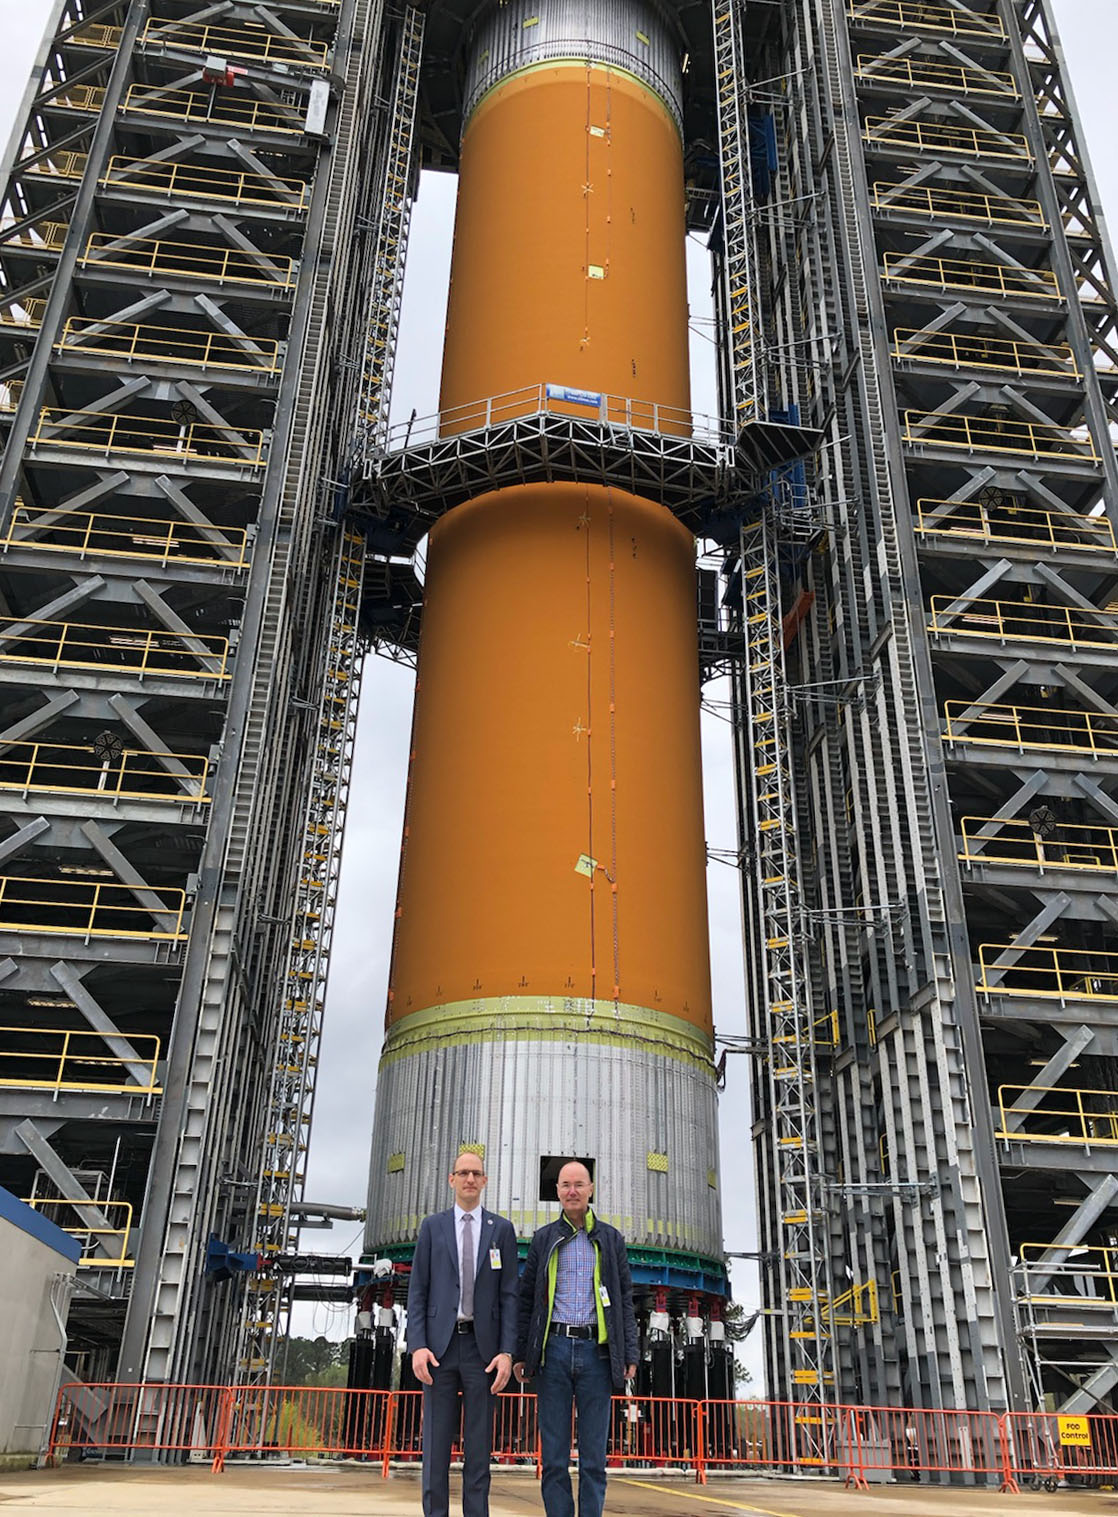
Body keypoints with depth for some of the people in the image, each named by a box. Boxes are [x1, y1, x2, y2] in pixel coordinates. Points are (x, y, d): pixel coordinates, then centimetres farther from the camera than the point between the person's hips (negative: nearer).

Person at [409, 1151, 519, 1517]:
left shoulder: (501, 1230, 6)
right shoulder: (432, 1226, 6)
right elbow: (417, 1291, 3)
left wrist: (507, 1352, -7)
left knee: (479, 1445, 4)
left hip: (483, 1348, 0)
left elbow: (509, 1295, 3)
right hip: (440, 1345, 0)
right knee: (436, 1444, 2)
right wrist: (417, 1346, -9)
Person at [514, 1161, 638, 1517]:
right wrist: (520, 1354, 3)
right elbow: (526, 1299, 10)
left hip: (596, 1351, 0)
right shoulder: (544, 1239, 10)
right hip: (553, 1349, 0)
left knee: (594, 1457, 2)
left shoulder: (611, 1239, 10)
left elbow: (625, 1300, 10)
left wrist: (630, 1354, 2)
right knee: (554, 1455, 2)